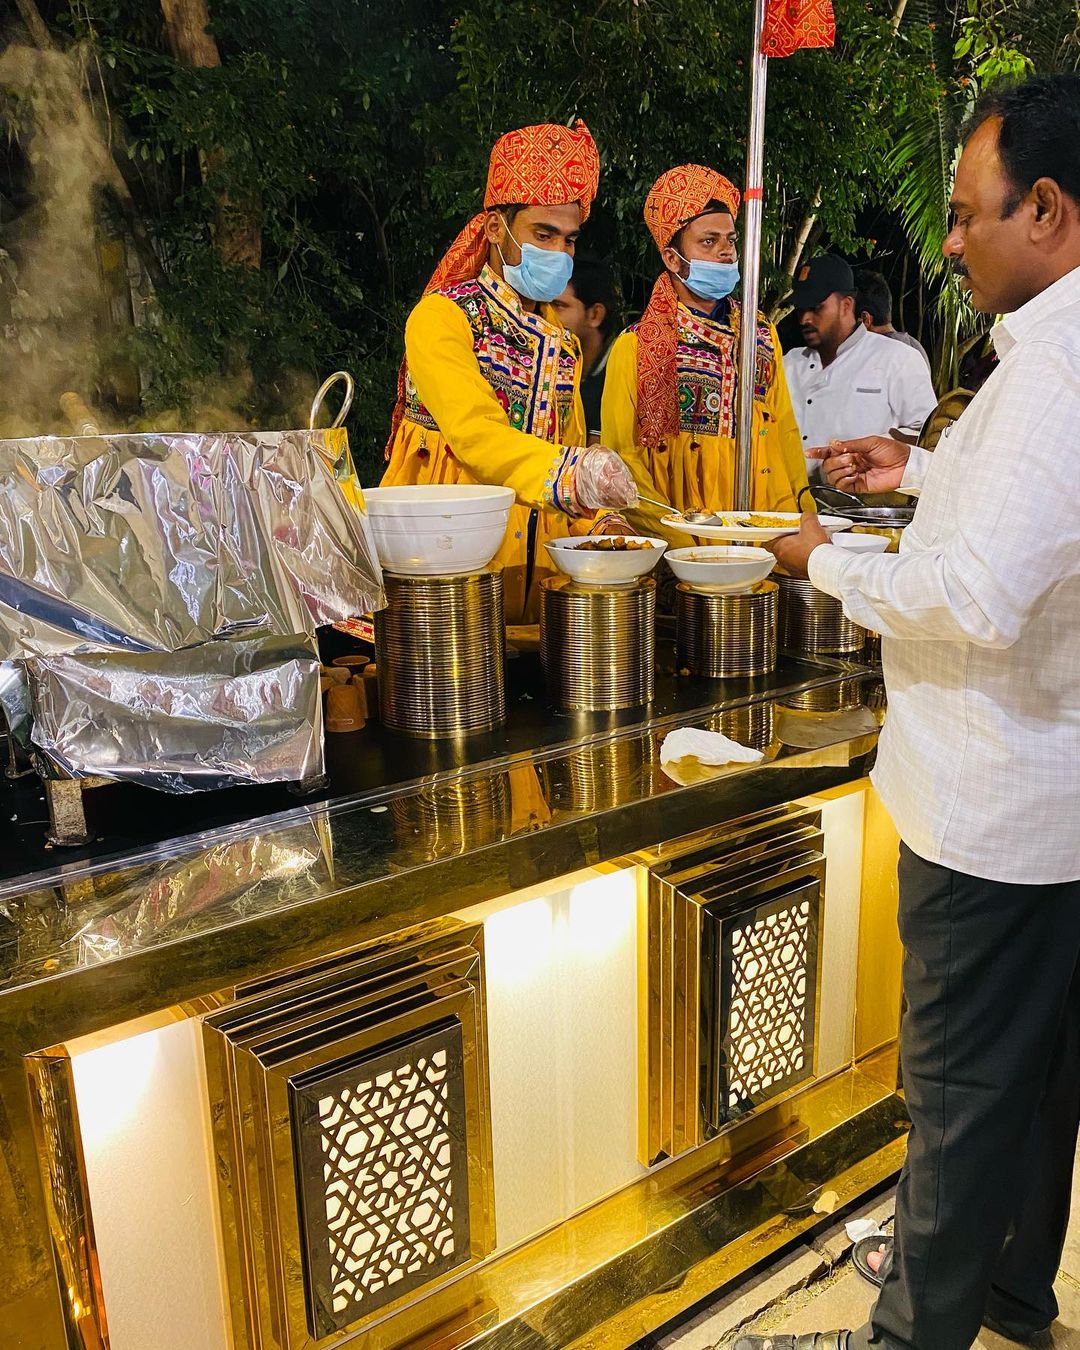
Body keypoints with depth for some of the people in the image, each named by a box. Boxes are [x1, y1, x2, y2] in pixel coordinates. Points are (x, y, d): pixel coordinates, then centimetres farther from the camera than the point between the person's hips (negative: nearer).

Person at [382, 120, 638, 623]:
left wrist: (596, 520, 1)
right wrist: (570, 473, -35)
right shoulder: (442, 316, -4)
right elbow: (474, 433, -20)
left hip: (540, 570, 5)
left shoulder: (561, 342, 16)